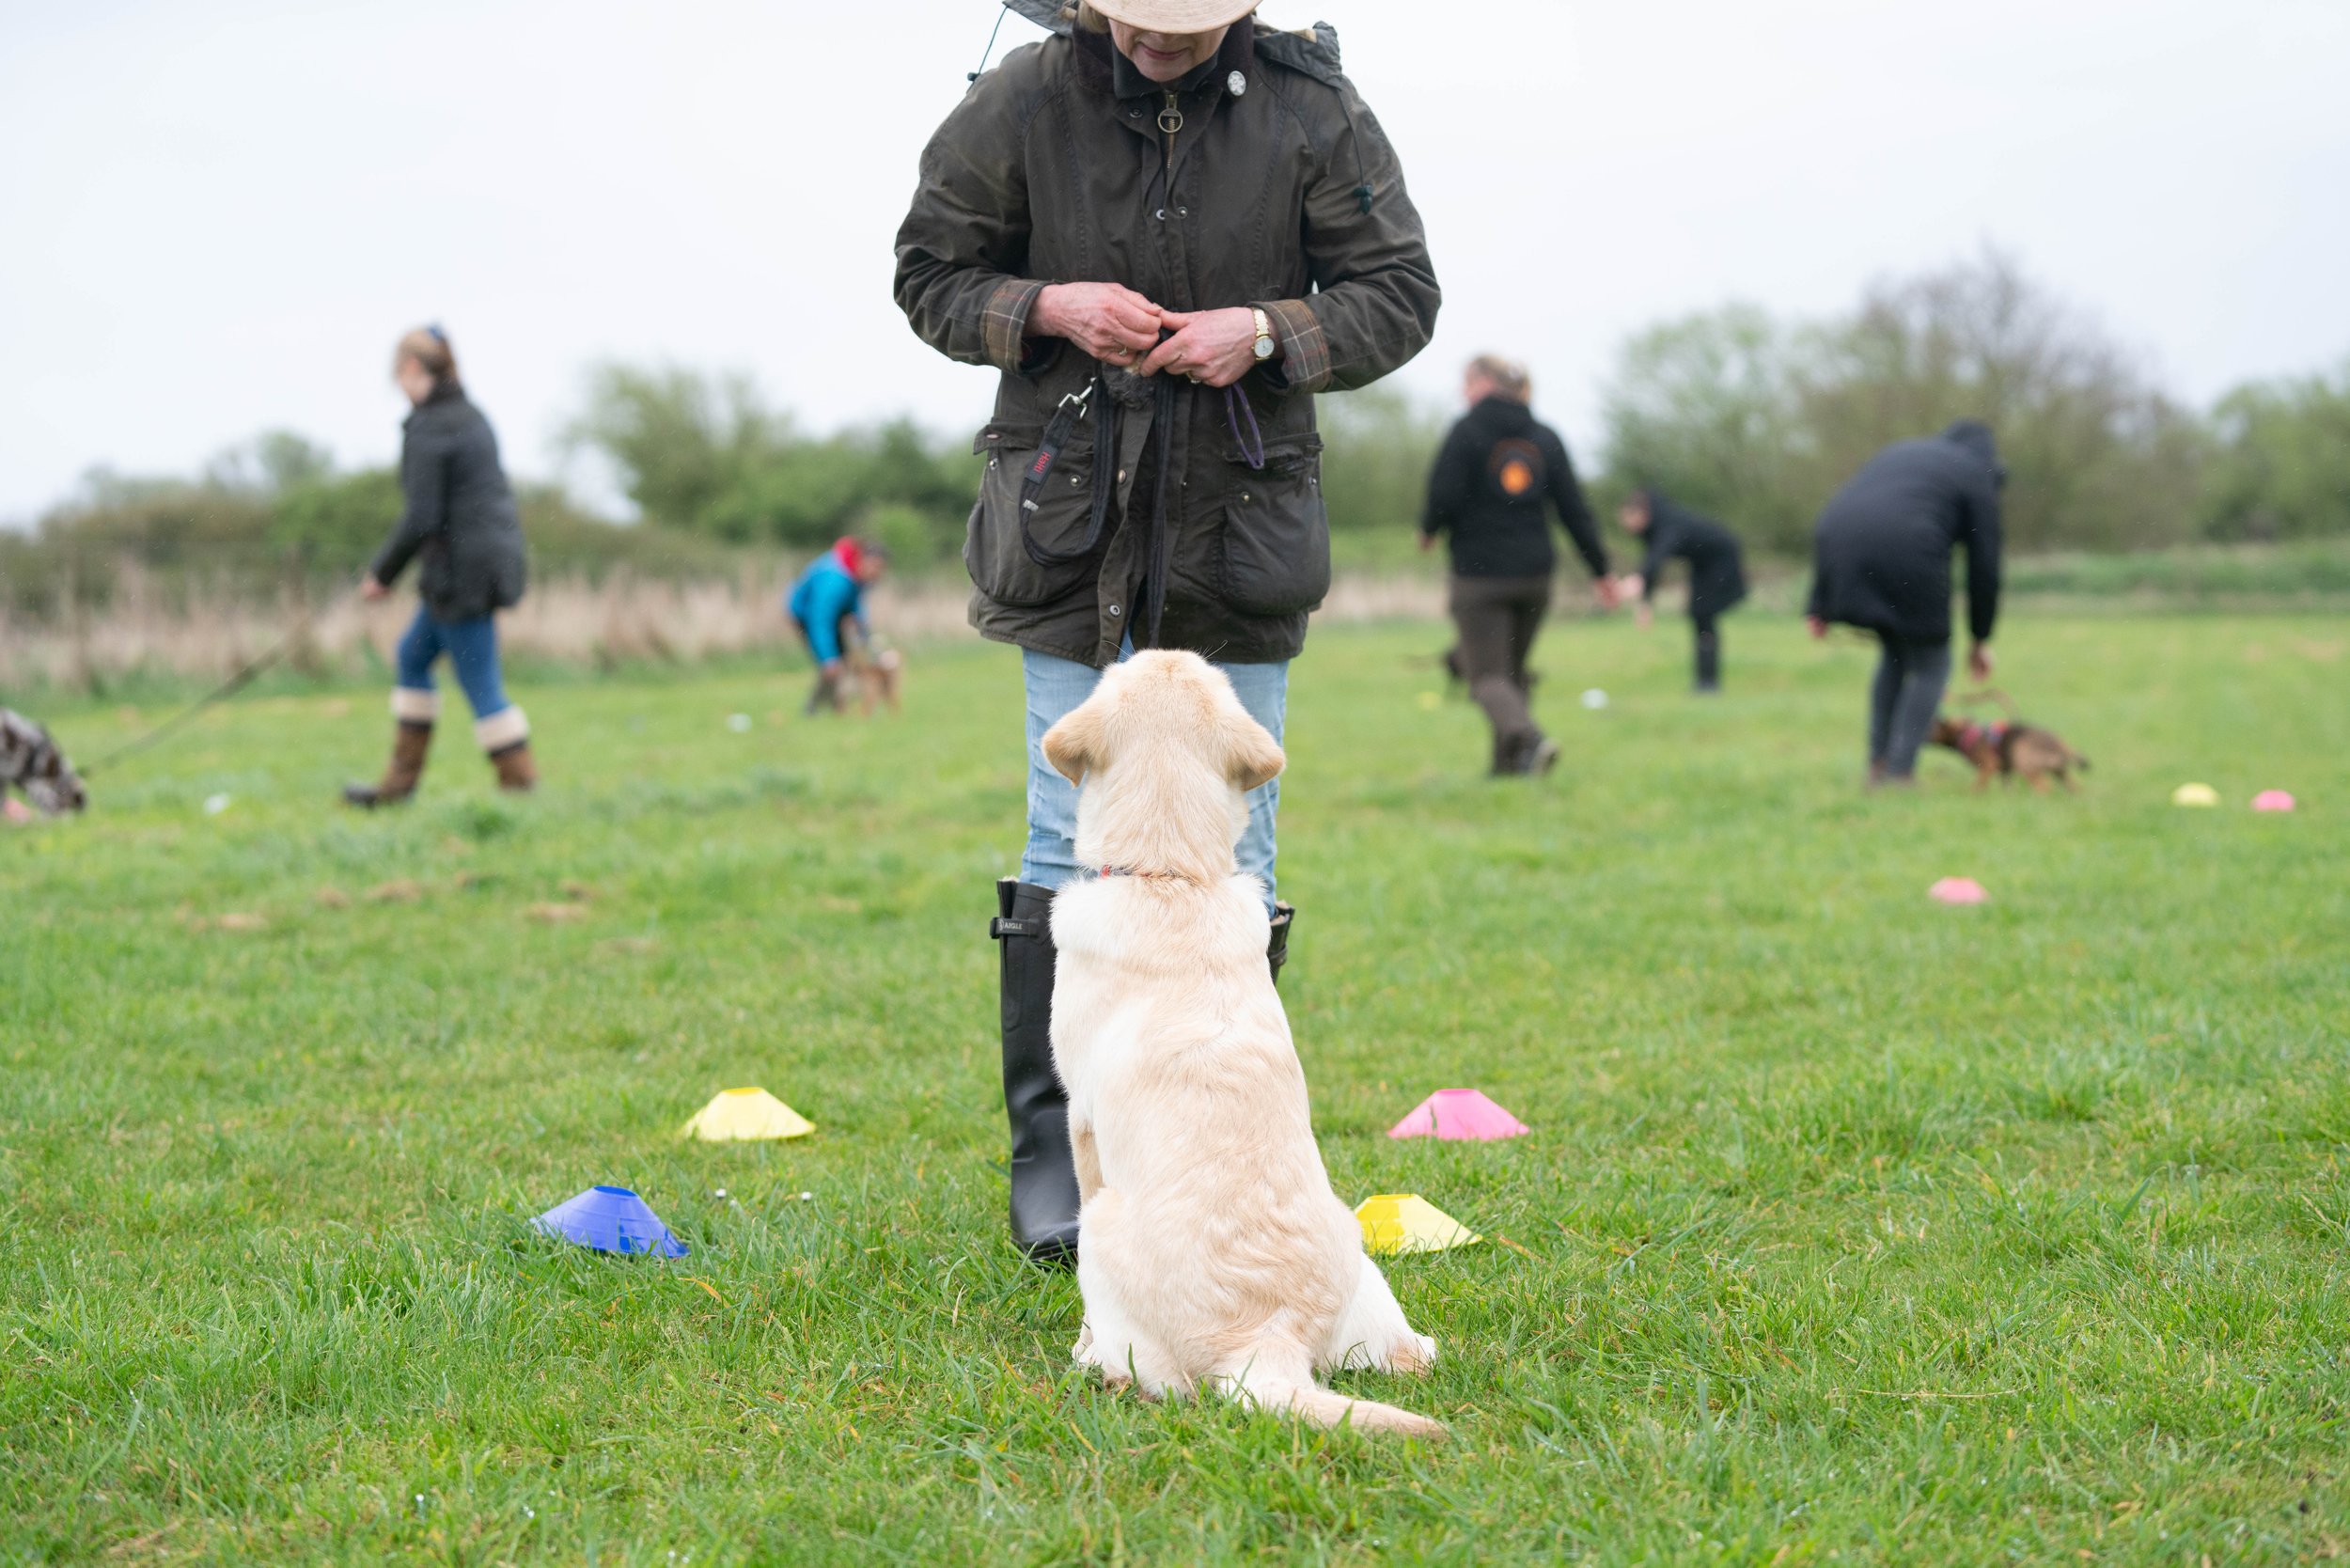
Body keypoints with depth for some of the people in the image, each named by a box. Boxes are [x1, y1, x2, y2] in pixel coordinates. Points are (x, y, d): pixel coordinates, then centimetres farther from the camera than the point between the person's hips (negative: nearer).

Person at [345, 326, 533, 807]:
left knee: (481, 684, -4)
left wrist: (382, 573, -6)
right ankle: (401, 780, 24)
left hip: (463, 569, -10)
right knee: (412, 656, 19)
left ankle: (521, 782, -2)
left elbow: (422, 517, -18)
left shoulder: (427, 429, -15)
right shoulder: (472, 415, 12)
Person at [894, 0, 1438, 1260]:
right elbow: (929, 277, 5)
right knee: (1069, 848, -1)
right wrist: (1049, 308, -14)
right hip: (1072, 535, -1)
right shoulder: (1022, 102, -4)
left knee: (1231, 859, 5)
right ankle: (1051, 1160, 8)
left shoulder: (1309, 109, -4)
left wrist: (1268, 332, -15)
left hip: (1240, 532, 1)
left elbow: (1399, 296, 3)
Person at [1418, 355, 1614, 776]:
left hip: (1480, 575, -5)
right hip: (1534, 574, 5)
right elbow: (1573, 508, 7)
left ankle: (1528, 737, -30)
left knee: (1487, 675, -4)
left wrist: (1428, 530, 8)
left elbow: (1445, 497, -14)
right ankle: (1508, 764, 19)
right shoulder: (1545, 437, 9)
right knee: (1514, 671, 19)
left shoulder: (1466, 432, -7)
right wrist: (1599, 568, 11)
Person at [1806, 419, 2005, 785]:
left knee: (1896, 653, 26)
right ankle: (1900, 772, 3)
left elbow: (1842, 513, 24)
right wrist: (1980, 640, 26)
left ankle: (1877, 764, 22)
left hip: (1840, 542, 6)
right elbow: (1984, 566, 16)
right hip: (1904, 551, -6)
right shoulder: (1976, 475, 19)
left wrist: (1820, 604, 21)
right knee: (1931, 665, 13)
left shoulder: (1899, 454, 34)